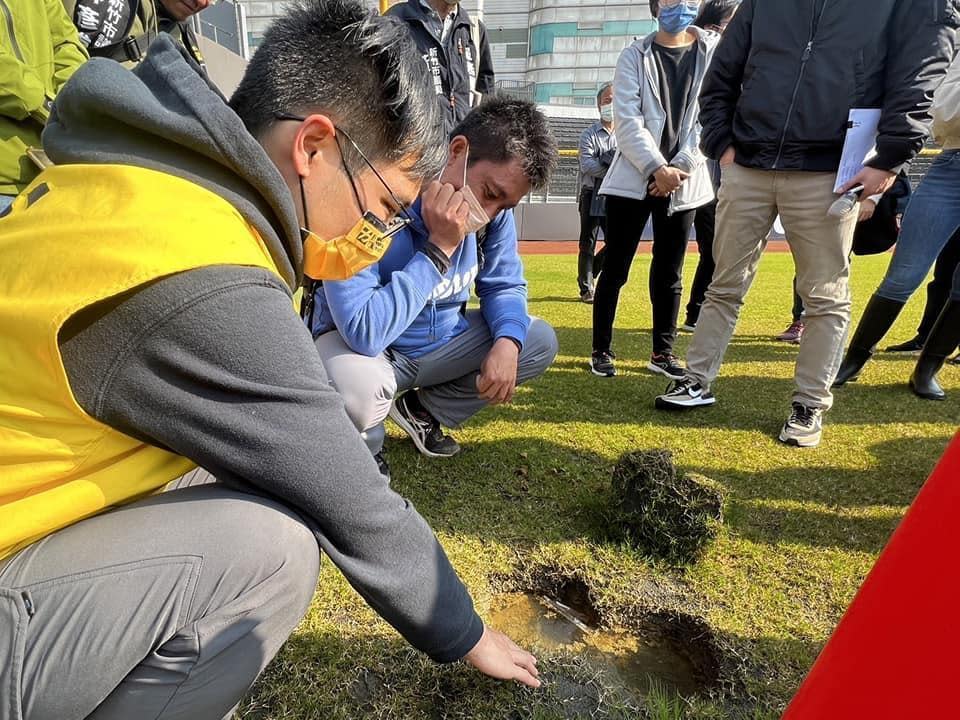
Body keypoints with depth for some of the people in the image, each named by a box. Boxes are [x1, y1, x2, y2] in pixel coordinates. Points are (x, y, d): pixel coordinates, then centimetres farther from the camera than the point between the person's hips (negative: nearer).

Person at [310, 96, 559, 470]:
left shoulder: (494, 211, -11)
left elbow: (504, 284, 1)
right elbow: (364, 331, -38)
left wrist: (507, 342, -21)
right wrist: (438, 249, -36)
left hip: (441, 341, 7)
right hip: (360, 344, -6)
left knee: (541, 341, -2)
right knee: (358, 387, -40)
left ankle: (424, 410, 12)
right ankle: (363, 446, 0)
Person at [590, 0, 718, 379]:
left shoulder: (714, 51, 8)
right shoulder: (635, 56, 5)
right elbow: (627, 122, -6)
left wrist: (679, 168, -10)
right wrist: (657, 168, -16)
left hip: (685, 181, 2)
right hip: (633, 178, -1)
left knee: (669, 273, 7)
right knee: (615, 269, -1)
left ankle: (663, 352, 18)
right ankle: (601, 350, 10)